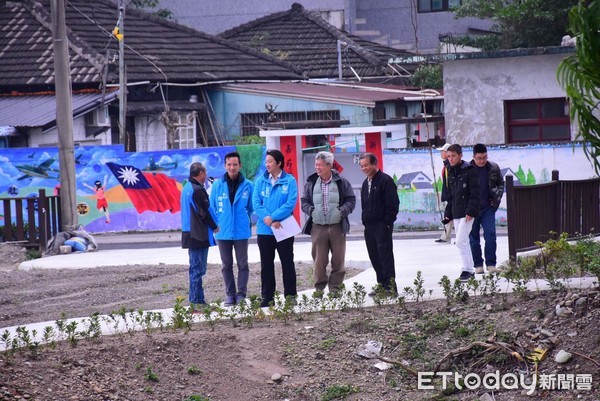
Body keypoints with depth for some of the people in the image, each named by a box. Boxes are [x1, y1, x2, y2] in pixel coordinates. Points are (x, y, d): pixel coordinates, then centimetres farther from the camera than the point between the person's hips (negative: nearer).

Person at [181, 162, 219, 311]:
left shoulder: (187, 188, 14)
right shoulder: (198, 190, -17)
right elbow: (205, 213, -15)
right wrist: (215, 227, 0)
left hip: (190, 235, 10)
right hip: (199, 236, -10)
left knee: (196, 269, 15)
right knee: (197, 269, -8)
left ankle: (198, 301, 19)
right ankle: (196, 302, -8)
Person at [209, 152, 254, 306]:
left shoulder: (247, 186, -3)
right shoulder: (217, 185, 0)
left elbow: (251, 207, 7)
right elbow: (212, 207, 5)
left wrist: (245, 222, 4)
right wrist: (217, 225, 1)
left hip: (242, 232, -2)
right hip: (223, 233, 2)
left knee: (243, 264, 3)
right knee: (226, 265, 9)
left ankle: (241, 294, 9)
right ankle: (230, 294, 16)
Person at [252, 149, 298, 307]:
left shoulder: (289, 181, -6)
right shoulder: (260, 181, 2)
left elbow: (291, 203, -13)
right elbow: (256, 203, -5)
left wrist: (272, 217, -19)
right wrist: (269, 220, -18)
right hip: (264, 230, 3)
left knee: (287, 263, 7)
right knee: (266, 264, 8)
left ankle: (290, 295, 14)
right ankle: (267, 297, 15)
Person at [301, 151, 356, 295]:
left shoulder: (341, 182, 2)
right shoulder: (311, 183, 6)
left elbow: (351, 200, 6)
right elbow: (304, 201, 12)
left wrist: (342, 210, -11)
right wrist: (311, 210, -8)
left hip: (337, 226, 0)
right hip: (318, 227, 0)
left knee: (338, 259, 3)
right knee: (319, 259, -1)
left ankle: (335, 287, 12)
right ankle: (319, 287, 6)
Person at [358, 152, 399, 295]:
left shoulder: (385, 180, -9)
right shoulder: (366, 183, 17)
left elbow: (393, 203, -13)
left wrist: (387, 222, -15)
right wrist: (365, 221, 14)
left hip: (382, 225, -8)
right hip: (369, 226, 8)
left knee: (385, 256, -7)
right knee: (374, 257, 8)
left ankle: (390, 287, -6)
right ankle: (381, 285, 14)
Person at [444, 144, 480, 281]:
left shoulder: (469, 171, -8)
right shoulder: (451, 172, 14)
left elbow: (475, 193, -12)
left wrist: (470, 211, -19)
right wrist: (448, 213, 15)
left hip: (466, 213, -8)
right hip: (456, 213, 8)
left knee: (461, 241, -14)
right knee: (463, 242, 10)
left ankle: (467, 269, -8)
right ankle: (469, 271, 17)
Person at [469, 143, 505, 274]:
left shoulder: (493, 168, 2)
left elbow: (501, 183, 19)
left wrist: (497, 198, 6)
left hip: (488, 208, 1)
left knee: (490, 235, -8)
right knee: (473, 238, 4)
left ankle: (491, 265, -4)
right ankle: (478, 265, 12)